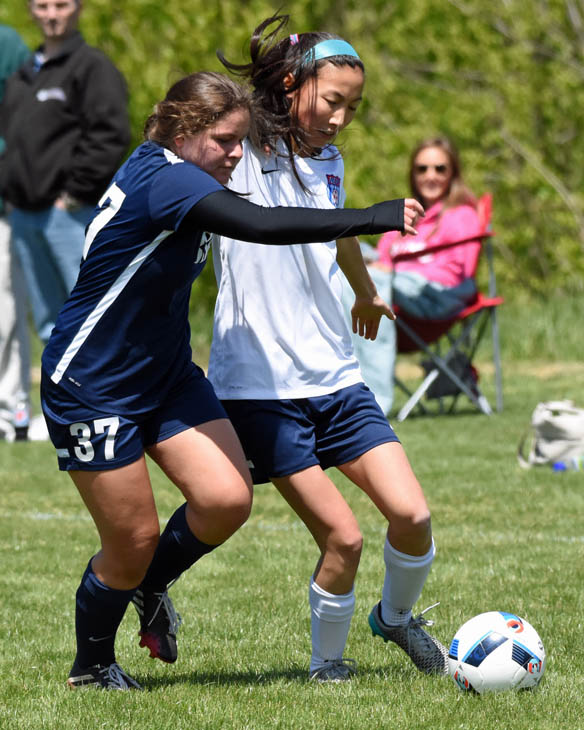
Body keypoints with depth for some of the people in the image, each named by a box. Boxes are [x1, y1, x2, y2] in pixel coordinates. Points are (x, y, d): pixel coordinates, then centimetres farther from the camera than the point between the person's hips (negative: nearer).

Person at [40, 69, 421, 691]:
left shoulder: (182, 177, 2)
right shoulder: (163, 179, -26)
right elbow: (260, 225, -40)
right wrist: (370, 218, -37)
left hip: (165, 376, 8)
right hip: (91, 389, -8)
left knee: (227, 499, -9)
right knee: (134, 540, -1)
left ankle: (151, 583, 20)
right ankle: (92, 667, 24)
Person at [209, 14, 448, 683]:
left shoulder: (327, 162, 13)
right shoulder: (242, 152, -8)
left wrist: (366, 291, 49)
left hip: (335, 377, 6)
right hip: (261, 383, -6)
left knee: (411, 514, -5)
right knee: (342, 536, -11)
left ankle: (395, 616, 24)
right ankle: (326, 662, 13)